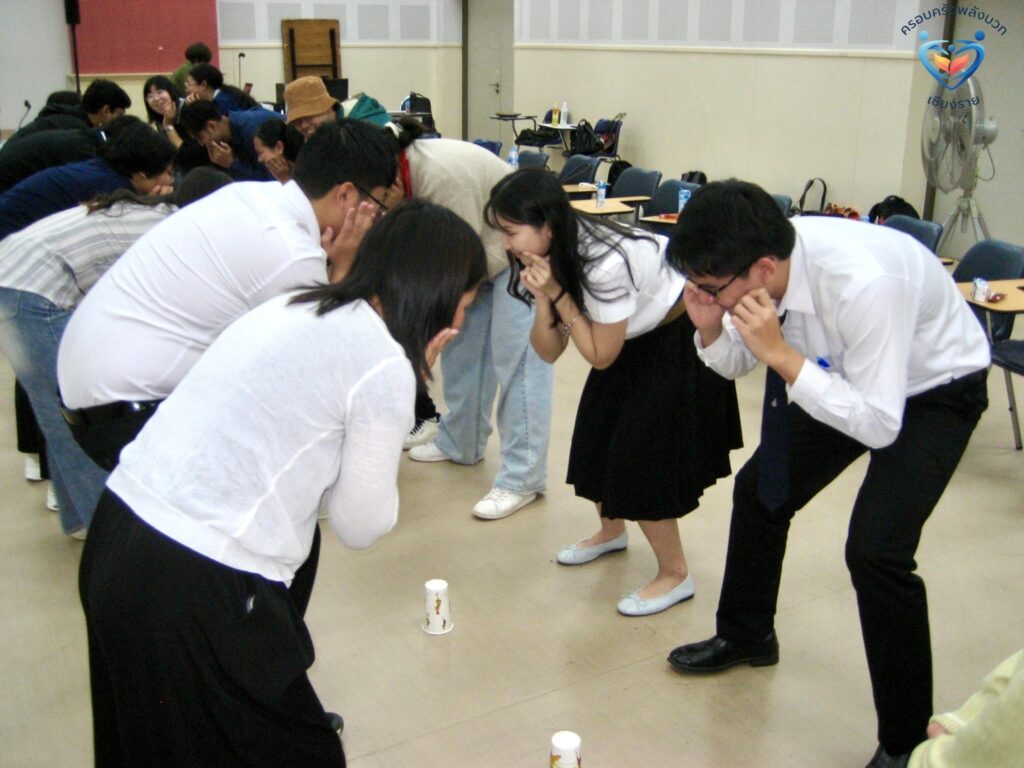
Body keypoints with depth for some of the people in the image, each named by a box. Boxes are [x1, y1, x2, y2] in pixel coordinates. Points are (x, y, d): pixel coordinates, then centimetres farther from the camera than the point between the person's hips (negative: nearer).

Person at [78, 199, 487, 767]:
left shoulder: (293, 309, 11)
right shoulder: (386, 365, -12)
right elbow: (361, 527, -3)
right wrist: (406, 381, 1)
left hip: (117, 533, 9)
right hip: (193, 591, -8)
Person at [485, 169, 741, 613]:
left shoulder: (606, 263, -35)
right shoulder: (553, 258, -11)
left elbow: (600, 356, -23)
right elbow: (548, 352, -8)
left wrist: (559, 294, -30)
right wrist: (543, 299, -25)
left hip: (681, 339, -8)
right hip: (635, 337, 8)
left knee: (641, 457, -9)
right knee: (597, 438, 11)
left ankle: (675, 575, 9)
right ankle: (611, 531, 37)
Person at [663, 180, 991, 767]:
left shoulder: (864, 284, -41)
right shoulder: (754, 263, -20)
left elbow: (880, 426, -35)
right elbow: (736, 364, -3)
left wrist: (781, 354, -40)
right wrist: (710, 326, -25)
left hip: (933, 387, -7)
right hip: (843, 375, 7)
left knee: (876, 549, -20)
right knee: (759, 490, 11)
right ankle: (746, 636, 38)